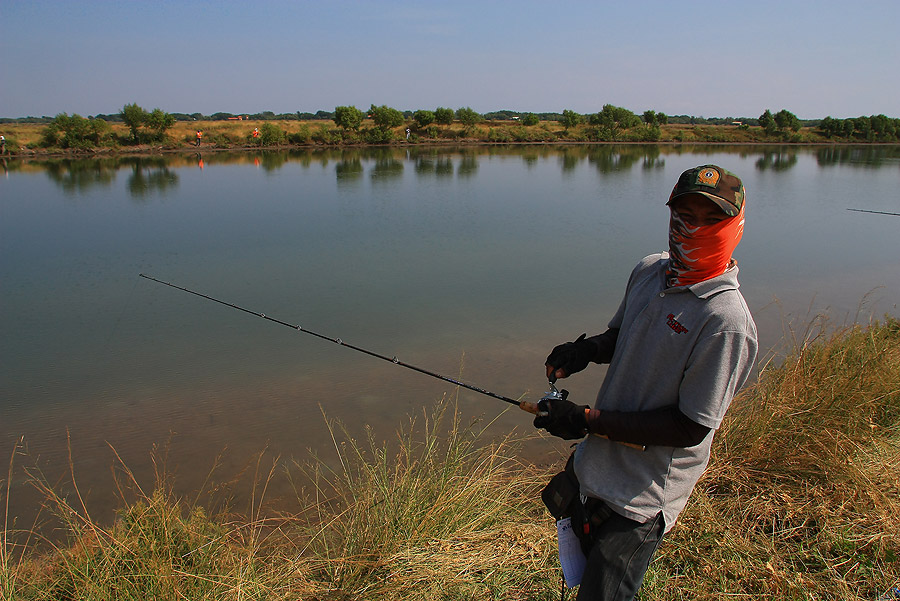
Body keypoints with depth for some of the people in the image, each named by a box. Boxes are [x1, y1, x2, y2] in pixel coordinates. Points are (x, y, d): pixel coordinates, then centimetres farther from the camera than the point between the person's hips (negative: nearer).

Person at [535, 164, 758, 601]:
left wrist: (588, 421, -23)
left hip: (644, 496, -7)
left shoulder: (726, 320, -25)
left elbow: (691, 428, -24)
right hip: (599, 466, 8)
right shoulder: (649, 270, -2)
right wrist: (587, 349, -8)